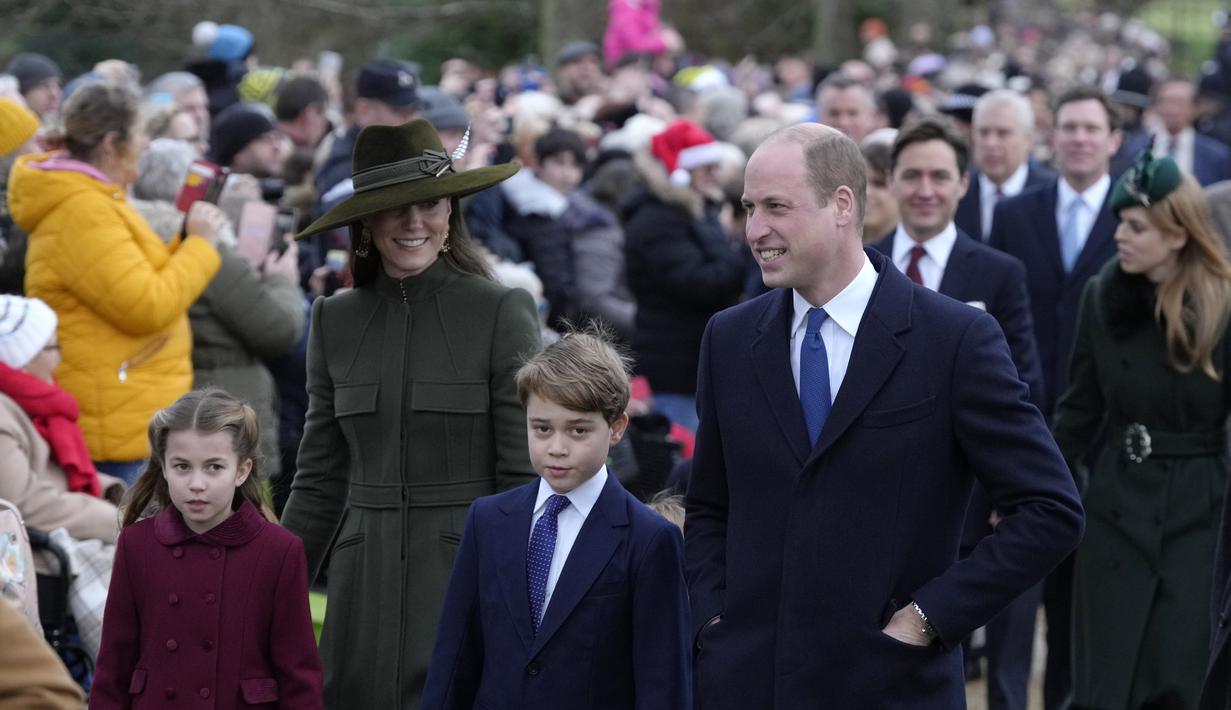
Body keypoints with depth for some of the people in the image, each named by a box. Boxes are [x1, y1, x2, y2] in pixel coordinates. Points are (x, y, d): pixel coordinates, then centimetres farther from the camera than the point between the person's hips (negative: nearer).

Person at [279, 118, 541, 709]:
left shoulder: (502, 313, -3)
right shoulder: (336, 321, 9)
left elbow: (526, 477, -4)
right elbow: (319, 482, 13)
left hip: (469, 575, -4)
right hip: (366, 585, 4)